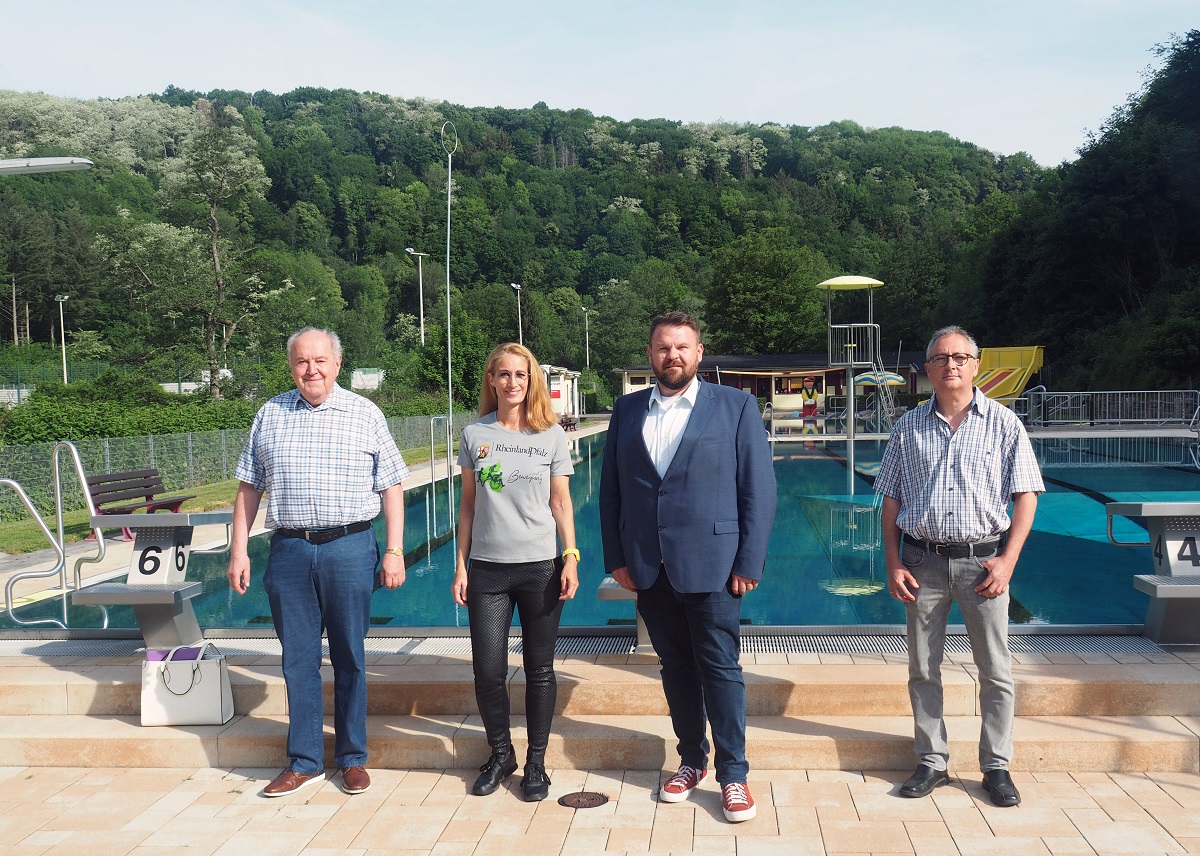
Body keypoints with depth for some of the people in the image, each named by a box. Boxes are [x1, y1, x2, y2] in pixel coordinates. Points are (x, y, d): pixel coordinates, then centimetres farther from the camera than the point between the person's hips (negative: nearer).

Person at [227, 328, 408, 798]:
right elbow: (249, 487, 11)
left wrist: (394, 551, -4)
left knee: (350, 657, 7)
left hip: (350, 548, -2)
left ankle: (353, 758, 21)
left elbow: (391, 487, 2)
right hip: (289, 550, 2)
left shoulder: (365, 414, 3)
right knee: (297, 659, 8)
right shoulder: (270, 415, 9)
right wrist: (239, 550, 5)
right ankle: (303, 762, 21)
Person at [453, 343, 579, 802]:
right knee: (488, 671, 2)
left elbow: (561, 502, 3)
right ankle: (500, 755, 25)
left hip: (540, 566, -1)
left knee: (539, 669, 6)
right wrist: (461, 565, 4)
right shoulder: (475, 434, 4)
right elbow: (468, 504, 7)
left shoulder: (552, 435, 1)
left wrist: (571, 558, -6)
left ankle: (536, 763, 23)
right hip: (487, 567, 1)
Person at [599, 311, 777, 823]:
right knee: (675, 667, 14)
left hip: (710, 565, -3)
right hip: (648, 568, 4)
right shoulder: (627, 411, 8)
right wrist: (616, 557, 3)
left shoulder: (735, 406, -2)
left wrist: (749, 564, -9)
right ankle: (691, 760, 30)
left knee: (720, 669, 2)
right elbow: (610, 489, 10)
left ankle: (733, 775, 16)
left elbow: (758, 488, -4)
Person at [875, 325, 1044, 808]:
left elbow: (1025, 495, 0)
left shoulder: (1002, 423, 2)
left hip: (982, 559, -1)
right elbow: (891, 500, 8)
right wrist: (893, 564, 0)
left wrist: (1007, 560, -10)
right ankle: (932, 761, 21)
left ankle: (996, 766, 17)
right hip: (923, 561, 2)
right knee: (922, 669, 8)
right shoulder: (909, 427, 7)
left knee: (996, 670, 3)